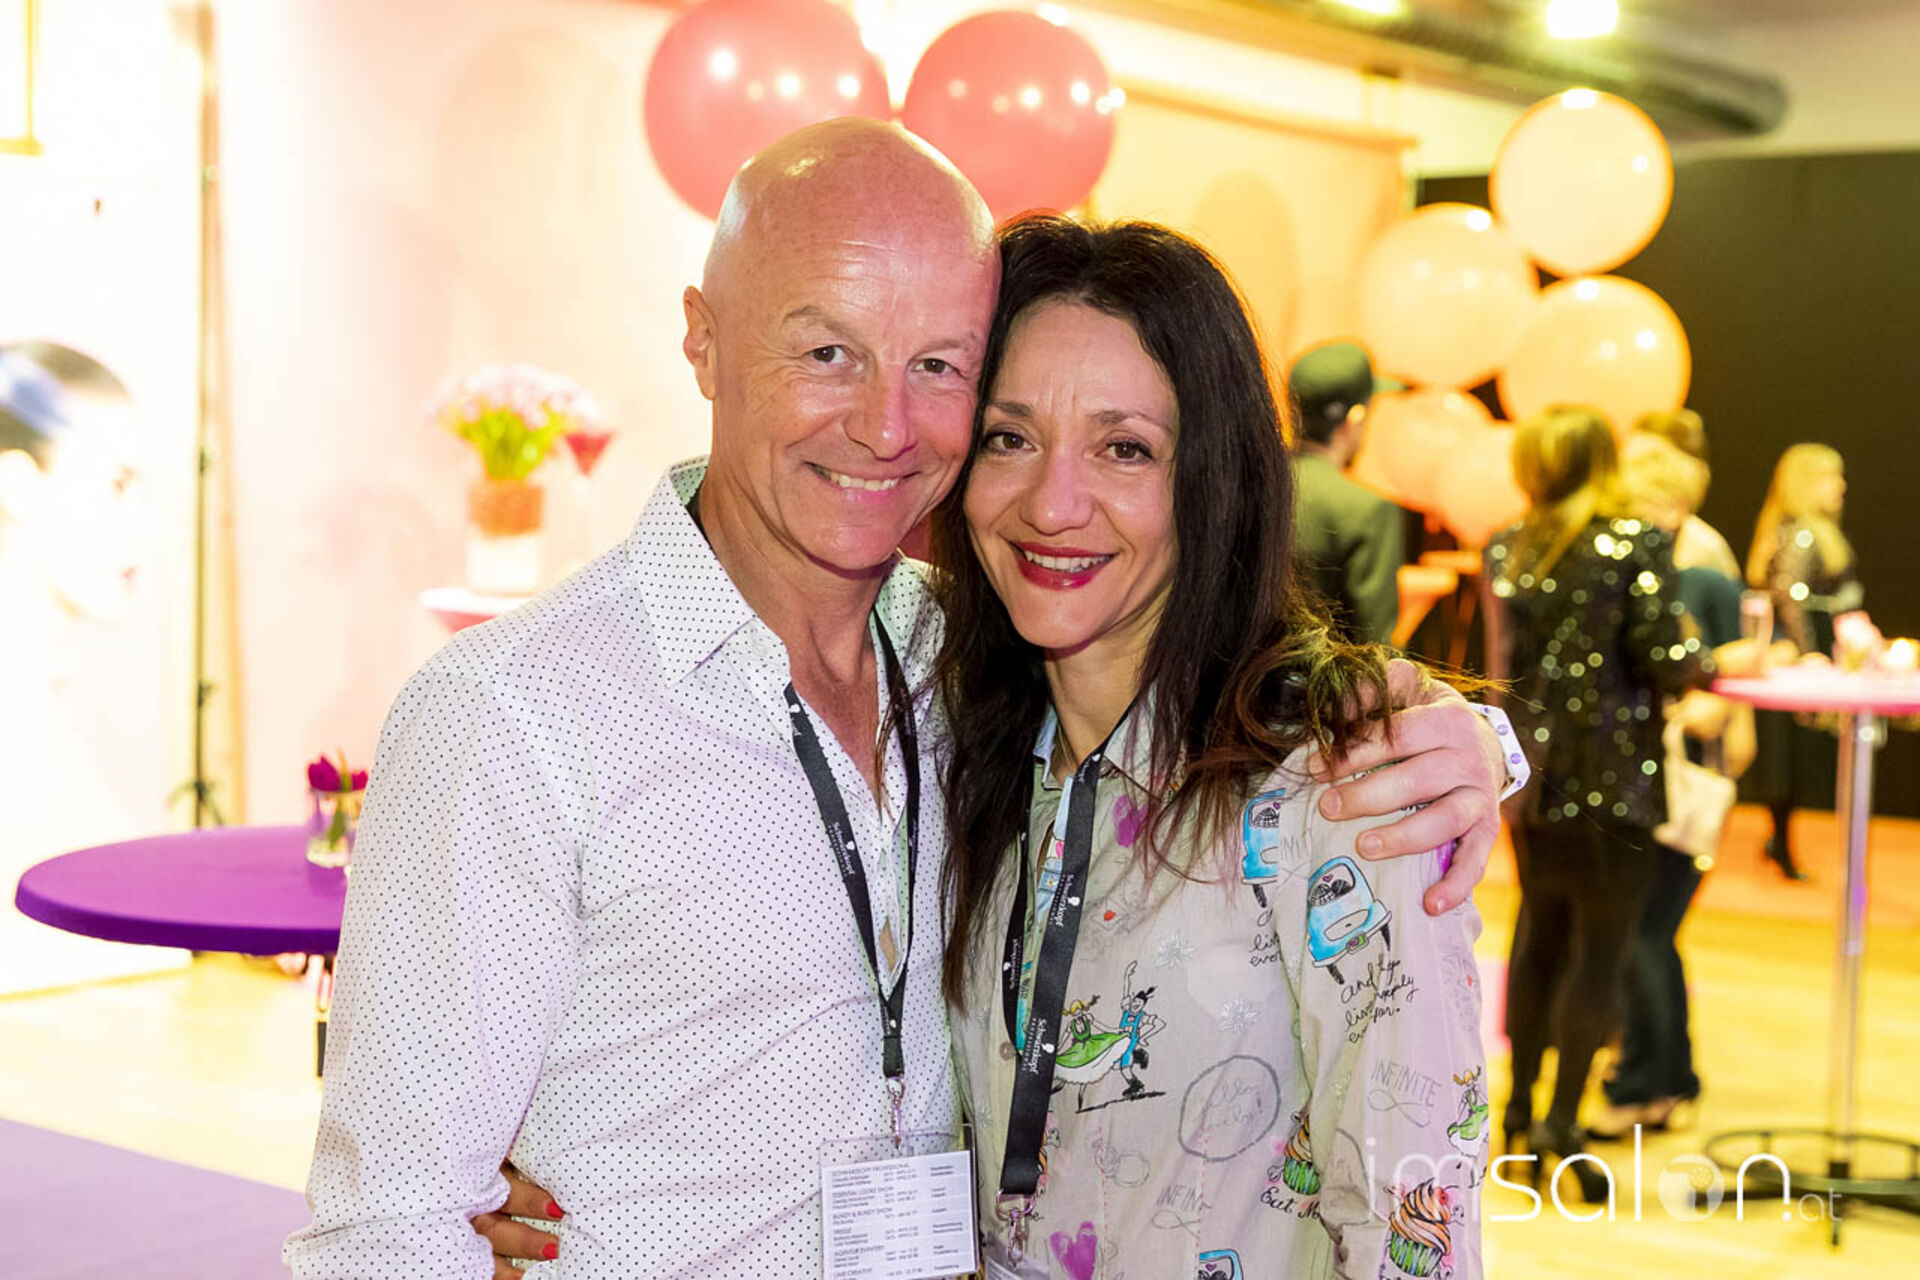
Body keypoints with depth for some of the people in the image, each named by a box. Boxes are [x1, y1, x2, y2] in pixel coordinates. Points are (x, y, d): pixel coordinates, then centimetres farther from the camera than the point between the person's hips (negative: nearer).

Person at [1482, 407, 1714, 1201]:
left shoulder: (1506, 552, 3)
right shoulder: (1637, 543, -10)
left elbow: (1508, 660, 6)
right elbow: (1662, 659, -13)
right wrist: (1712, 665, 5)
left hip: (1530, 771, 5)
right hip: (1614, 773, -5)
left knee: (1540, 931, 18)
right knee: (1601, 948, 2)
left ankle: (1521, 1103, 26)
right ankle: (1564, 1121, 0)